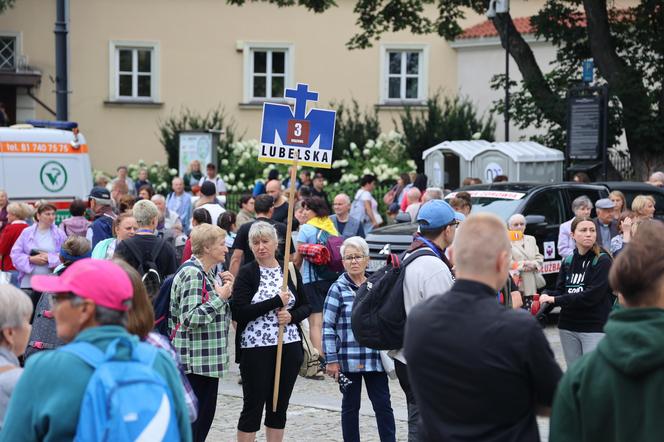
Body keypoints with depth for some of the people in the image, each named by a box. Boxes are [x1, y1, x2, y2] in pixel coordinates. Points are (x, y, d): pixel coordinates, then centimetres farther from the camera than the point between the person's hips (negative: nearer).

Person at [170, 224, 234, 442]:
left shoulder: (207, 273, 13)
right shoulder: (192, 274, -17)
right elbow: (190, 319, -24)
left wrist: (226, 289, 6)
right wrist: (220, 298, -18)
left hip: (209, 359, 10)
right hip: (194, 360, -10)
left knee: (206, 415, 14)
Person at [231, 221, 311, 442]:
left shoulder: (290, 271, 7)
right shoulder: (246, 273, -4)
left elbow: (306, 306, 14)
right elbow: (239, 312, -14)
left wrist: (292, 315, -8)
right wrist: (276, 302, -17)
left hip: (289, 347, 4)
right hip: (255, 349, -4)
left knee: (280, 406, 10)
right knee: (253, 406, 1)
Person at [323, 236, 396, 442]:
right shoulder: (338, 289, -3)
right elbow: (327, 326, -5)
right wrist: (331, 360, -9)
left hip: (375, 358, 3)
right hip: (349, 359, -3)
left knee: (383, 404, 2)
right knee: (350, 406, 8)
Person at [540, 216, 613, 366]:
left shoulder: (602, 261, -7)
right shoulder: (567, 261, 10)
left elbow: (592, 295, -15)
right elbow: (559, 290, 9)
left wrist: (555, 300, -17)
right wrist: (547, 295, -15)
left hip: (595, 327, -6)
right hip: (568, 326, 6)